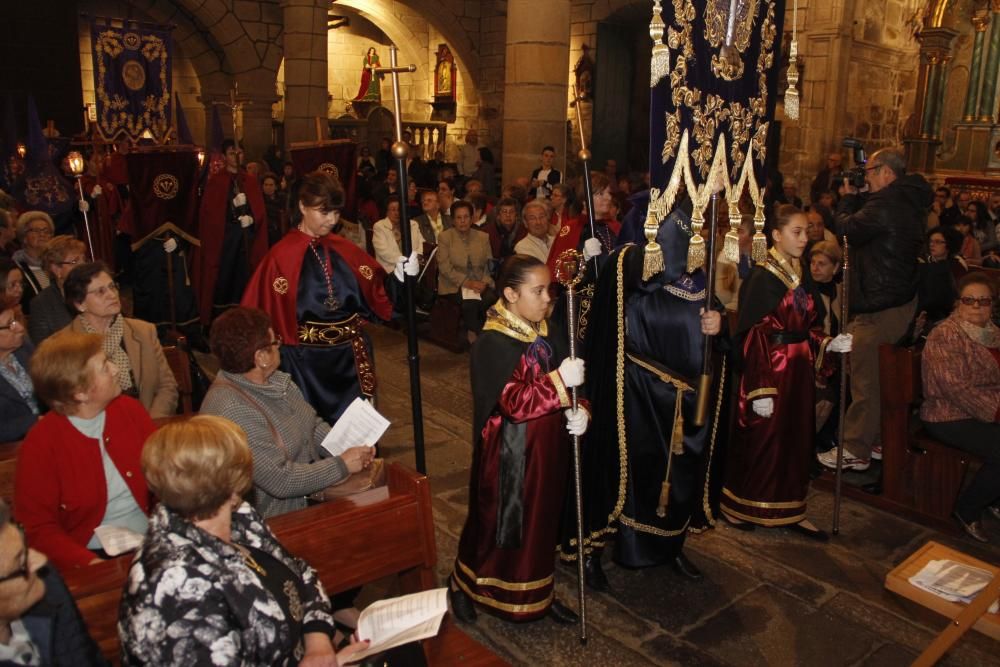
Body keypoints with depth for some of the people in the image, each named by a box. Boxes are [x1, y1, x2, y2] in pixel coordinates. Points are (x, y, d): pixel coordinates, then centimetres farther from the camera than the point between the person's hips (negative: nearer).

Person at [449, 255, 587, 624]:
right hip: (509, 455, -6)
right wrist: (560, 381, -30)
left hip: (547, 450, 6)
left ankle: (539, 594, 37)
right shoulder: (492, 344, -18)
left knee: (541, 522, 18)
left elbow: (569, 388, 6)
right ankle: (462, 585, 35)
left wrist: (579, 412, -13)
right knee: (496, 524, 10)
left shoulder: (546, 336, 3)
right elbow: (515, 402, -25)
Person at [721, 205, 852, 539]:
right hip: (771, 370, -7)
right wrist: (761, 389, -20)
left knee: (797, 439, 12)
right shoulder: (761, 278, -12)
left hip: (799, 371, 7)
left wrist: (829, 344, -5)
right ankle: (743, 508, 20)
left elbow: (810, 327, 16)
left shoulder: (803, 276, 10)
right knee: (762, 440, 2)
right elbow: (753, 337, -16)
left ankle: (790, 510, 26)